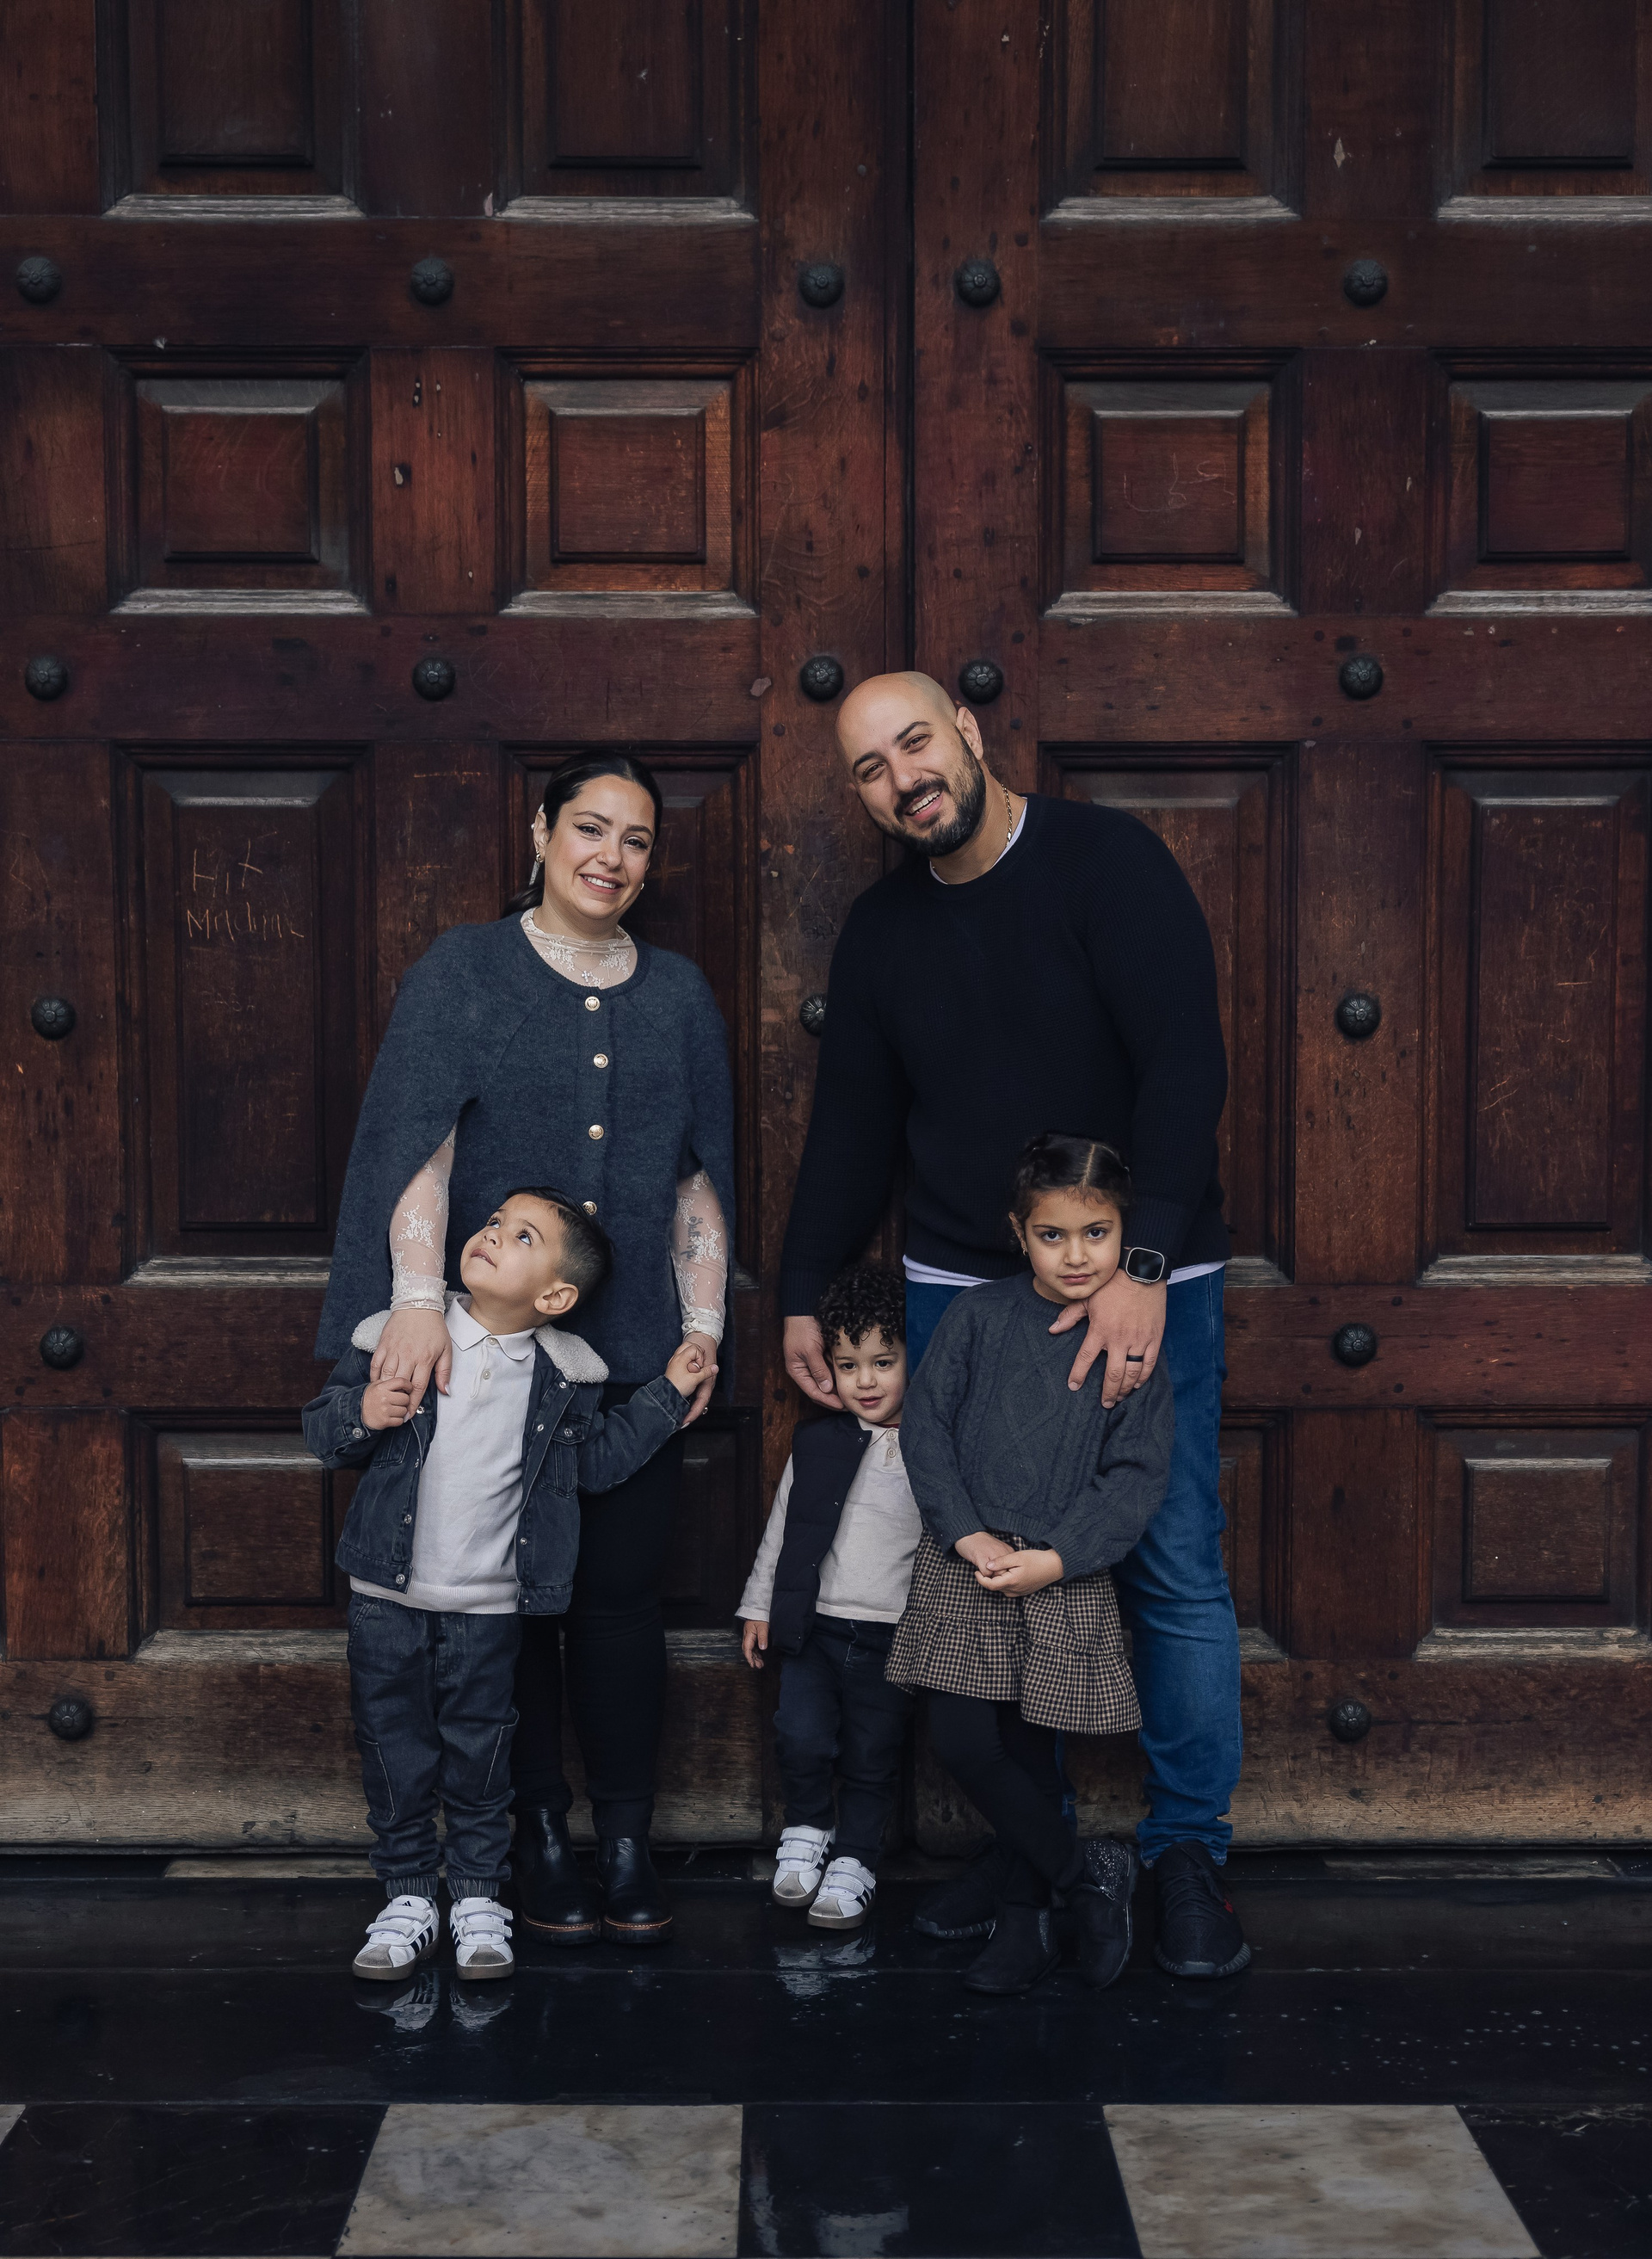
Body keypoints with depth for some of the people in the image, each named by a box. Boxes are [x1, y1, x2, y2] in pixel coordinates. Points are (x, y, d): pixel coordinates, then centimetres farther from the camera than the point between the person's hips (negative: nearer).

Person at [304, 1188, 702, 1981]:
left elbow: (599, 1458, 10)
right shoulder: (397, 1338, -6)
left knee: (478, 1756, 10)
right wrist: (360, 1416, -21)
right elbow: (322, 1429, 0)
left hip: (488, 1606, 0)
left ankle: (478, 1899, 26)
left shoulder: (564, 1375, -3)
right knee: (395, 1753, 10)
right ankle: (407, 1900, 25)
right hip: (387, 1596, 0)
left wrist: (667, 1395, 4)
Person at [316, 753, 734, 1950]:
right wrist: (419, 1298, -20)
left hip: (636, 1350, 2)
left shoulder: (678, 994, 13)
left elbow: (702, 1174, 14)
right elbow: (416, 1135, -9)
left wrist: (704, 1328, 7)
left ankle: (627, 1840, 11)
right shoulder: (464, 971, 2)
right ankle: (540, 1836, 14)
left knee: (623, 1592, 1)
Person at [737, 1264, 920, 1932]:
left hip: (893, 1635, -1)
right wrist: (759, 1606, 12)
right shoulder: (816, 1445, 5)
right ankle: (806, 1829, 17)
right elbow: (780, 1528, 13)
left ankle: (854, 1860, 24)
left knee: (872, 1756, 6)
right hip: (813, 1625, 1)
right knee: (802, 1737, -10)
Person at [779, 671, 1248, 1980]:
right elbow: (853, 1127, 16)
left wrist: (1143, 1269, -24)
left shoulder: (1106, 861, -8)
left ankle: (1189, 1855, 9)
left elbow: (1186, 1068, -16)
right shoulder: (883, 931, 8)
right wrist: (802, 1296, 11)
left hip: (1143, 1281, -4)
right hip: (960, 1286, 4)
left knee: (1174, 1570, -5)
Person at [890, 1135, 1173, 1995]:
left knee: (1029, 1748, 3)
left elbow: (1137, 1473, -4)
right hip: (964, 1562, 2)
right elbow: (925, 1429, 0)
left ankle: (1022, 1917, 23)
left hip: (1065, 1577, -2)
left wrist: (1055, 1558, -14)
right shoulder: (977, 1317, 0)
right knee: (960, 1740, -3)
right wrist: (966, 1534, -10)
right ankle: (1087, 1873, 14)